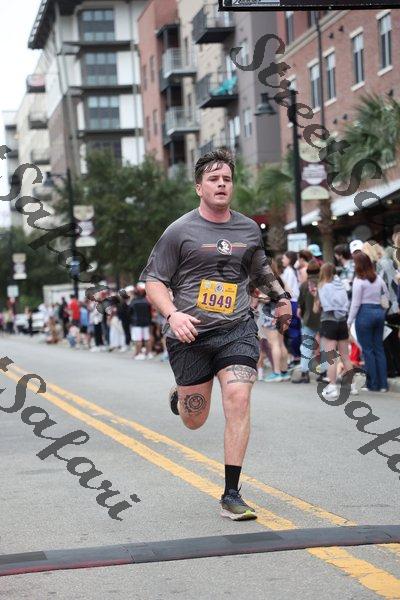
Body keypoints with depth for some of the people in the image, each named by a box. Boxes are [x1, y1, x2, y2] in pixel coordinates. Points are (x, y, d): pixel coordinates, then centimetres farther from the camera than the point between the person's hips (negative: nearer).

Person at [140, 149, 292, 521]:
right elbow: (153, 282, -2)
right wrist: (173, 315, -18)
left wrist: (281, 297, 21)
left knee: (238, 397, -19)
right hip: (190, 335, -2)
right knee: (194, 421, 7)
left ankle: (231, 496, -11)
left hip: (237, 329, 2)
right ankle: (179, 397, 48)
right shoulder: (180, 231, -2)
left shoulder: (249, 230, 10)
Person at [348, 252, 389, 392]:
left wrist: (349, 322, -5)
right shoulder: (378, 279, 8)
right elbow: (386, 296, 13)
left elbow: (355, 303, -10)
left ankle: (373, 384, 2)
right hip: (379, 312, 6)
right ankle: (383, 384, 10)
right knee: (379, 348, 10)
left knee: (368, 349, 1)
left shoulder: (359, 281, -10)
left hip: (365, 313, -6)